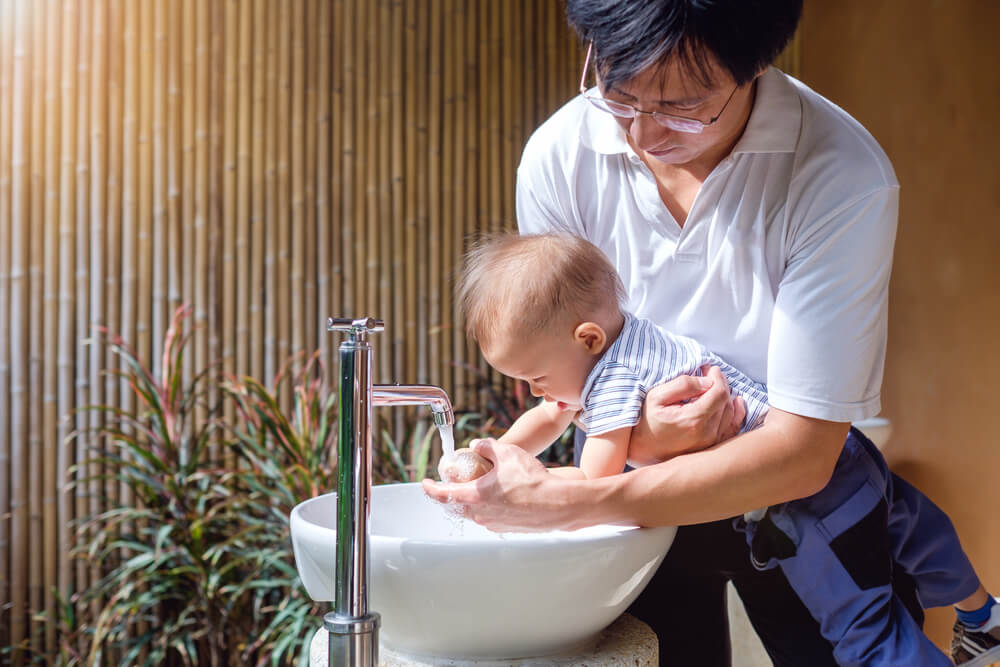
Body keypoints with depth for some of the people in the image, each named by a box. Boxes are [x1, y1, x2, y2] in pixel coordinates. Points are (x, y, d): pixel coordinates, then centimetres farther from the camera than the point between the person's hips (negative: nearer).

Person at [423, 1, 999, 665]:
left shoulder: (844, 178, -28)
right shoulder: (558, 155, -18)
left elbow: (801, 453, -30)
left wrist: (564, 502, -38)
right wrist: (638, 431, -32)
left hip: (799, 496, -1)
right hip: (643, 490, 2)